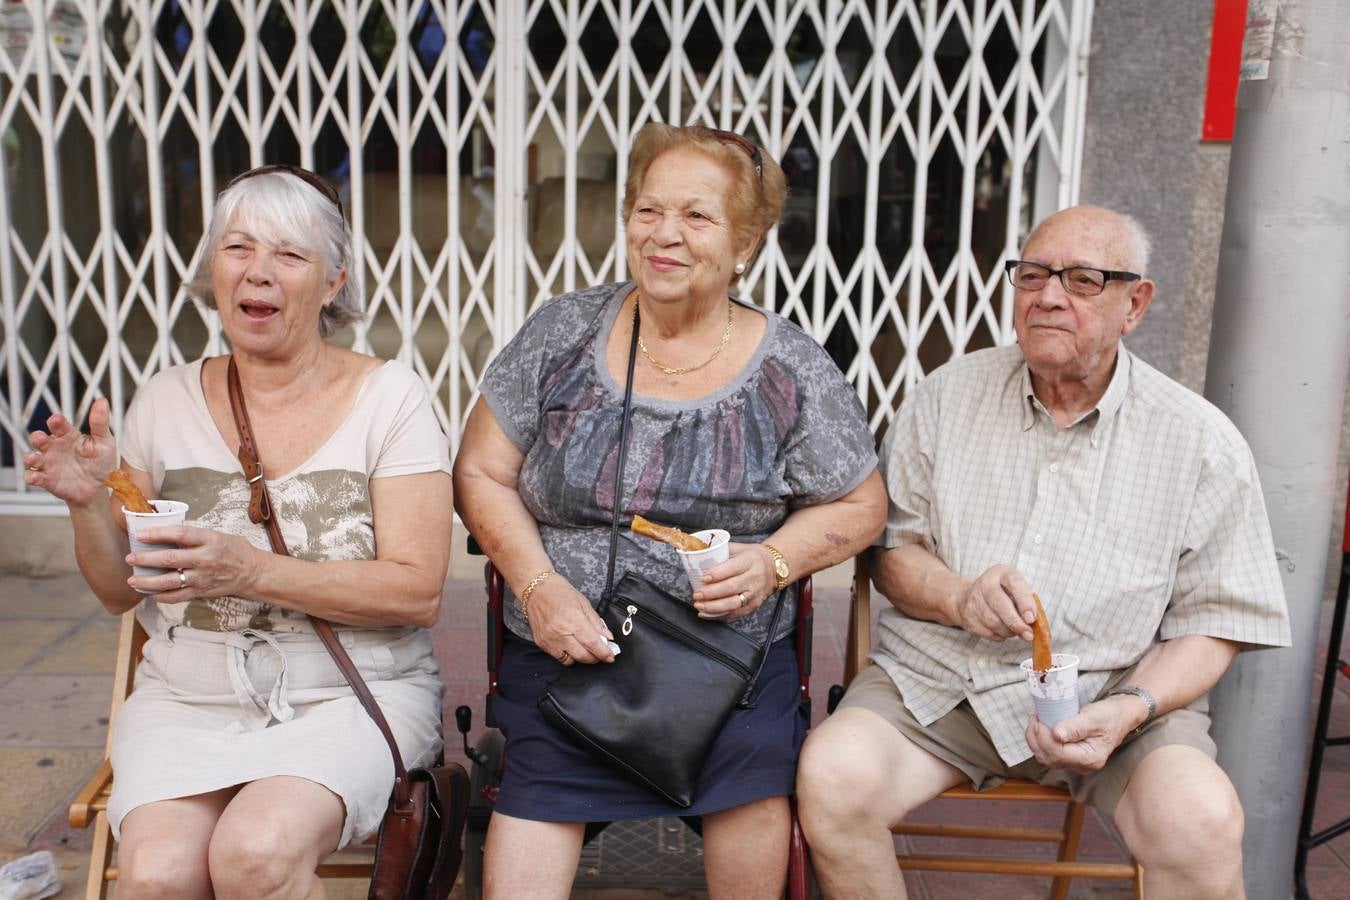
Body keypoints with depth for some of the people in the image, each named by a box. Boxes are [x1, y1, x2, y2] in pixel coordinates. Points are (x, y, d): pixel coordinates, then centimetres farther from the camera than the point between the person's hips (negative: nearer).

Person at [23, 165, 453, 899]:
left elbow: (418, 592, -11)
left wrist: (252, 571, -22)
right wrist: (89, 502, -8)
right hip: (188, 700, 3)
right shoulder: (166, 400, 7)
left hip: (352, 696, -2)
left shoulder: (387, 397, -3)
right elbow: (120, 592, 12)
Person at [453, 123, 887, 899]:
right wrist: (538, 586, -7)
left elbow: (861, 507, 10)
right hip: (565, 649, 1)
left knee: (754, 782, -24)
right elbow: (482, 474, 8)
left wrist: (772, 562, -9)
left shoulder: (791, 369, 2)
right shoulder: (563, 333, 5)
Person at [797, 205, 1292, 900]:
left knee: (1201, 821, -30)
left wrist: (1131, 708, -16)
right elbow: (890, 546, 6)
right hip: (937, 679, 2)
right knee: (830, 777, -26)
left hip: (1113, 689, -1)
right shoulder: (947, 396, 6)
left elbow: (1215, 621, 2)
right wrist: (958, 597, -15)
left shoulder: (1203, 442, 1)